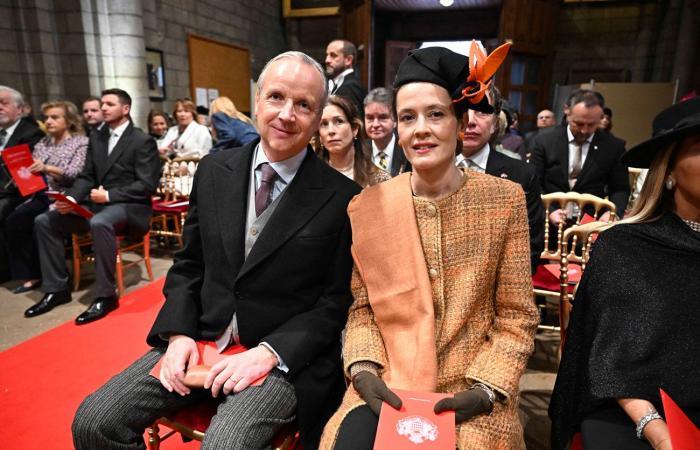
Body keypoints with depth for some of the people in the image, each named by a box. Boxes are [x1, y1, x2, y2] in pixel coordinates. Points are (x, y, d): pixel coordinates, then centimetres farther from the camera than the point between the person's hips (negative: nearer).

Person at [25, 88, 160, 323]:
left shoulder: (143, 141, -6)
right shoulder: (96, 138, 15)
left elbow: (147, 185, -13)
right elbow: (86, 176, 13)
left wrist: (109, 195, -20)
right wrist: (71, 198, -7)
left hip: (129, 206, -7)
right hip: (96, 204, 8)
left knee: (99, 223, -38)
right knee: (44, 221, -4)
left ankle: (105, 295, -26)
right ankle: (57, 288, 4)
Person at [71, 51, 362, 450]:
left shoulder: (342, 197, -11)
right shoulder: (215, 170, 2)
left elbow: (338, 301, -7)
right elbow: (189, 263, 9)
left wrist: (270, 351, -16)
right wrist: (179, 333, -4)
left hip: (285, 354, -3)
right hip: (202, 340, 4)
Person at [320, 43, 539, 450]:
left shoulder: (505, 200, -4)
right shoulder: (367, 207, -1)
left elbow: (516, 317, -1)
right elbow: (362, 309, 5)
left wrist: (485, 390, -12)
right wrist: (364, 371, -10)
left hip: (471, 390, 0)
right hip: (386, 387, 1)